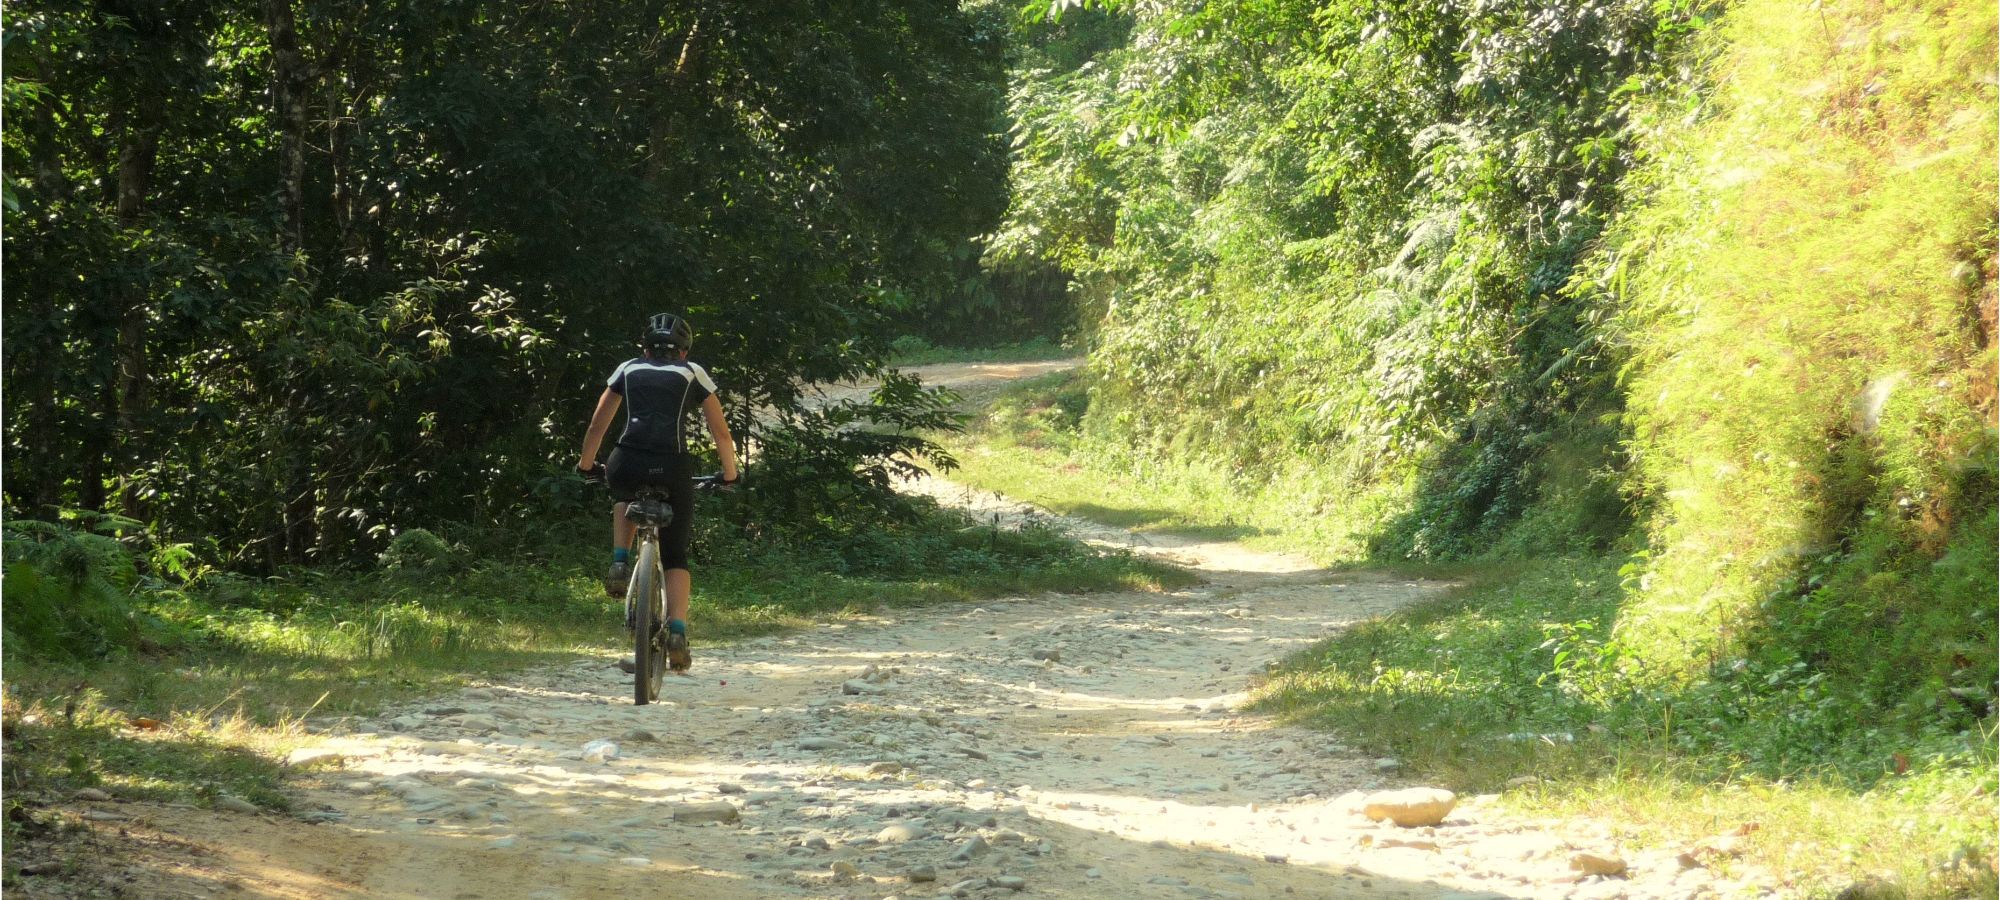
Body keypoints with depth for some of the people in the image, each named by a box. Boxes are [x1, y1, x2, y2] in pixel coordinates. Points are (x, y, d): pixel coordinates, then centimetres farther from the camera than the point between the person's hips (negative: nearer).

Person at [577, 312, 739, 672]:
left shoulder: (628, 370, 22)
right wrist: (730, 473, 34)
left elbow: (597, 425, 23)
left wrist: (586, 464, 39)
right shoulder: (693, 373, 19)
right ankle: (677, 632, -7)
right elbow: (721, 431, 20)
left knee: (625, 499, 39)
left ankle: (620, 563, 15)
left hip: (627, 464, 1)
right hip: (673, 467, -1)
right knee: (675, 556, 13)